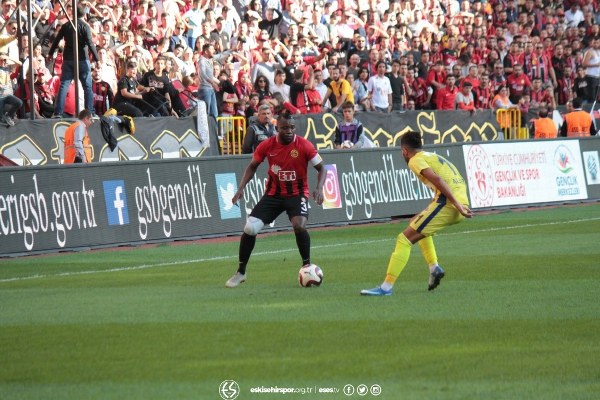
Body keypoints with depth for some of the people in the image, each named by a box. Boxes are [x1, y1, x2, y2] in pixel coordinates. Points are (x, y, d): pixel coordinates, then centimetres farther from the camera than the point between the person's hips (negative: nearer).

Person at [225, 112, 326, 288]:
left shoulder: (304, 146, -16)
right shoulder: (267, 145, -9)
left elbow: (321, 169, -6)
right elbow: (252, 166, 7)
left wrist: (319, 188, -24)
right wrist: (241, 188, -5)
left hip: (297, 194, -3)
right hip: (273, 193, 3)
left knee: (299, 226, -29)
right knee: (250, 228, -7)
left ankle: (307, 267, -6)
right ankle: (240, 273, 12)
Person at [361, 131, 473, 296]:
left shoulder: (416, 160, 2)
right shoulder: (435, 157, 29)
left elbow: (437, 180, -15)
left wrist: (457, 206, -19)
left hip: (447, 203, -8)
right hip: (462, 201, 8)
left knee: (405, 238, -4)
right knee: (416, 224, 31)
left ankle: (386, 287, -10)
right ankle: (434, 268, 21)